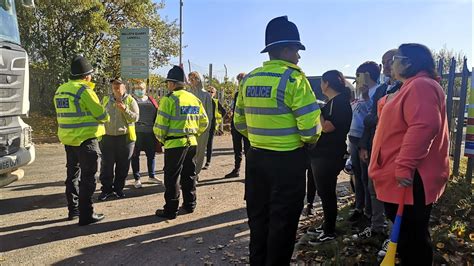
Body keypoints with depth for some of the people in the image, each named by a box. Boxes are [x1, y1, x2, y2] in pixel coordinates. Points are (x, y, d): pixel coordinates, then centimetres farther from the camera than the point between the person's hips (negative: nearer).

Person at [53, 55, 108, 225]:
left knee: (73, 174, 18)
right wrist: (105, 117, 8)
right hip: (85, 139, -8)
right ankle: (86, 215, 3)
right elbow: (101, 115, -14)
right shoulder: (84, 90, -15)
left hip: (67, 138, 8)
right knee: (88, 177, -1)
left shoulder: (60, 90, 10)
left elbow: (66, 114, 16)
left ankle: (73, 210, 28)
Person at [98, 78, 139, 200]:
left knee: (122, 165, 5)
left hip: (125, 137, -2)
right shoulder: (105, 100, 12)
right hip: (107, 137, 2)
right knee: (106, 165, 1)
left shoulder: (130, 100, 3)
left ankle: (118, 188, 18)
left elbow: (135, 117, -5)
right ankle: (106, 189, 13)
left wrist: (125, 110, -20)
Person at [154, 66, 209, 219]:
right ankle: (190, 205, 28)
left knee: (172, 177, 3)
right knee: (189, 174, 18)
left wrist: (161, 139, 4)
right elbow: (204, 122, 12)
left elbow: (160, 125, -14)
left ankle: (170, 210, 10)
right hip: (192, 143, 7)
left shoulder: (169, 99, -12)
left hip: (175, 144, -6)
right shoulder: (194, 99, 9)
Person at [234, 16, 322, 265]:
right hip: (288, 160, -6)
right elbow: (310, 128, -19)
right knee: (283, 220, 9)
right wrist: (310, 139, 2)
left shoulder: (249, 79, 5)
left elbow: (239, 123, 10)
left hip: (256, 157, 6)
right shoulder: (294, 79, -14)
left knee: (258, 216, 19)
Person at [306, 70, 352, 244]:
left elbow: (326, 127, -22)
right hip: (322, 154, 10)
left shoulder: (340, 101, -14)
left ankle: (330, 231, 12)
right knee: (324, 191, 16)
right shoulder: (332, 102, 16)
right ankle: (326, 225, 28)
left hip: (330, 156, -10)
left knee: (326, 192, -1)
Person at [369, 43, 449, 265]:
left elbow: (424, 126, -30)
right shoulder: (414, 86, 20)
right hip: (405, 177, 11)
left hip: (410, 179, -11)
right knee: (407, 234, 21)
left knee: (411, 236, 1)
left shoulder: (421, 85, -16)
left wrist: (404, 167, -30)